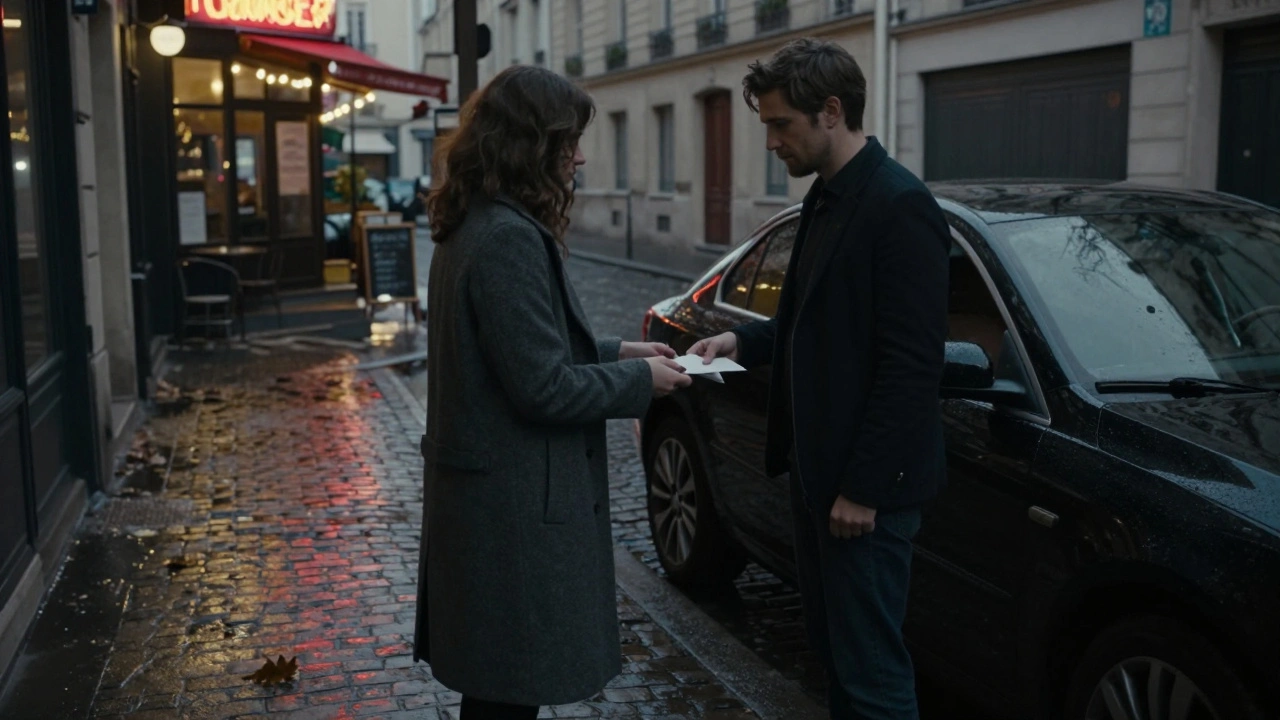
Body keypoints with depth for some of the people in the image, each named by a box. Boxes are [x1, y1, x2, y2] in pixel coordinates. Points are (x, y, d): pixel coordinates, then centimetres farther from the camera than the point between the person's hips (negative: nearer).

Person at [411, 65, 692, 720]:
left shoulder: (474, 226, 9)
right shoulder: (511, 239, -22)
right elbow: (545, 388, -23)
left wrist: (615, 352, 11)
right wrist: (640, 381, -9)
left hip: (487, 493, 10)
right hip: (516, 509, -10)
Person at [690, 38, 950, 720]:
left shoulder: (900, 205, -18)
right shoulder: (828, 198, 11)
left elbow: (910, 363, -21)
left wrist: (864, 487, -20)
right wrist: (744, 340, 4)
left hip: (864, 483, -9)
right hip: (817, 466, 9)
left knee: (870, 665, 2)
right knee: (833, 646, 20)